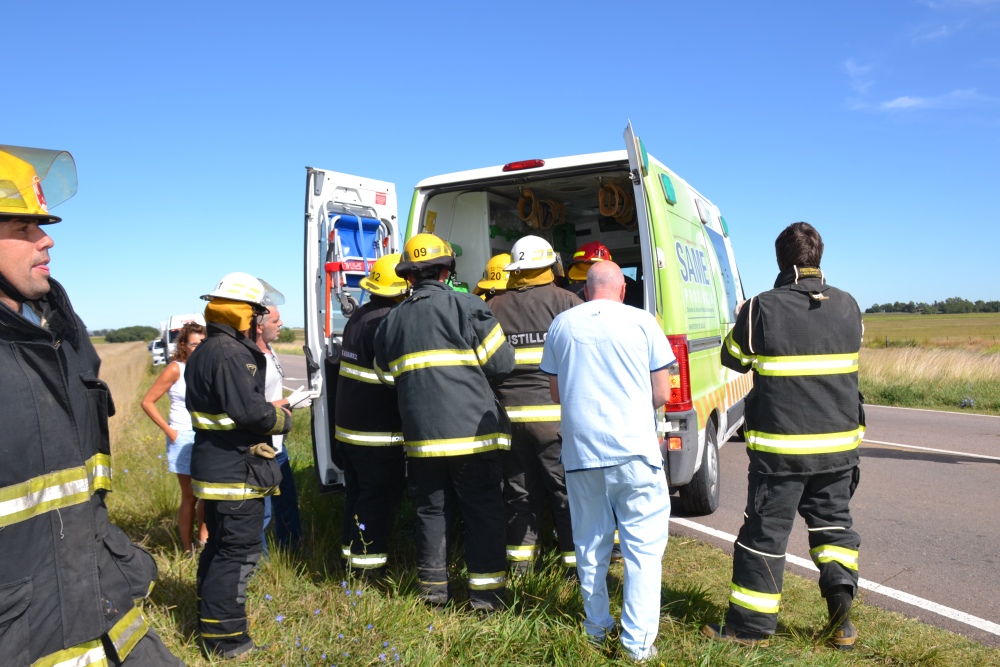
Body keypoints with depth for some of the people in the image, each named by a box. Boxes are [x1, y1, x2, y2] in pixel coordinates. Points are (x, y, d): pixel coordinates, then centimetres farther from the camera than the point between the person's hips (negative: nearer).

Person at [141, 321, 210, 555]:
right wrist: (169, 431, -14)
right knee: (190, 496, 3)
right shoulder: (175, 369, -11)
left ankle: (203, 537, 30)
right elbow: (147, 402, -12)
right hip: (185, 439, -5)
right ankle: (188, 549, 14)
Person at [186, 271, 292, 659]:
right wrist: (283, 419, -7)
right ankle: (224, 637, 7)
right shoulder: (230, 354, -21)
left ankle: (210, 617, 36)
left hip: (216, 467, 11)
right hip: (236, 470, -11)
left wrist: (269, 410, 7)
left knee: (220, 545, 22)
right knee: (239, 552, -2)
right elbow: (250, 411, -25)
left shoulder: (205, 352, 13)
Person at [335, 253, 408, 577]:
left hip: (350, 425, 9)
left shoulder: (359, 316, 10)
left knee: (358, 490, 19)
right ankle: (369, 561, 8)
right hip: (378, 431, -9)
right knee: (379, 495, 1)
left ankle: (352, 550, 29)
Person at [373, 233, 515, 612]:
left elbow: (385, 374, 16)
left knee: (431, 510, 15)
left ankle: (433, 588, 25)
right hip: (472, 432, -4)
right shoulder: (467, 307, -6)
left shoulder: (392, 321, 8)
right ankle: (485, 594, 9)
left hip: (421, 436, 4)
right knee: (483, 512, 6)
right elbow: (502, 363, -6)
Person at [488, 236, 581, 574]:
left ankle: (520, 557, 23)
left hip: (509, 414, 4)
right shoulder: (567, 303, -4)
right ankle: (576, 558, 14)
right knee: (567, 487, 7)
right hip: (556, 415, -3)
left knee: (518, 489, 15)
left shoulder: (493, 308, 7)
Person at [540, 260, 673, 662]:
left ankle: (597, 627, 29)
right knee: (643, 547, 7)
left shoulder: (562, 324, 5)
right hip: (633, 450, -2)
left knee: (590, 545, 16)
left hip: (579, 452, 3)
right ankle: (638, 642, 8)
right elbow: (661, 395, 2)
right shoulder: (641, 322, 0)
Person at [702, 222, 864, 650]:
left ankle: (750, 625, 16)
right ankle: (841, 592, 9)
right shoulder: (848, 306, 2)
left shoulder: (762, 309, -12)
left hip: (780, 446, -4)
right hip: (839, 444, 5)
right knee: (832, 521, 23)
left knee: (765, 532, 5)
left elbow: (732, 358, 1)